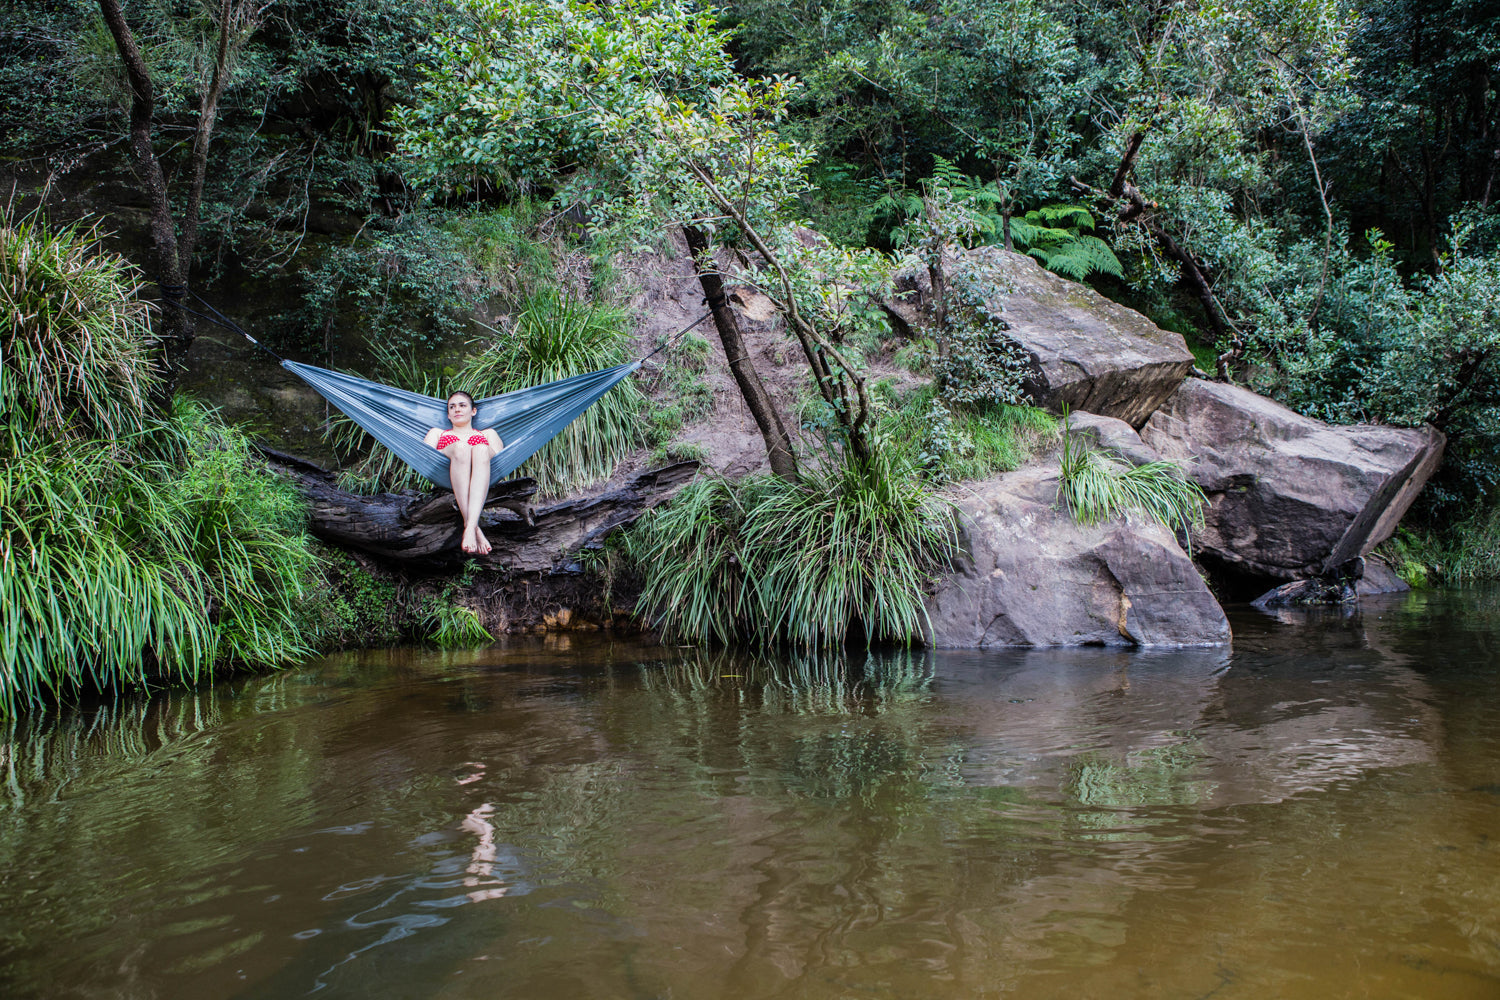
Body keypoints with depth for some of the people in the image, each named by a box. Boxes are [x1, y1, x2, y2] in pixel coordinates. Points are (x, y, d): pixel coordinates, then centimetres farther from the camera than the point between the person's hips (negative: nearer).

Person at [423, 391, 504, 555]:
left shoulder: (488, 434, 37)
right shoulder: (437, 432, 38)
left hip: (484, 474, 0)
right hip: (445, 474, 0)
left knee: (481, 449, -36)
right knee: (461, 446, -35)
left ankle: (470, 526, -55)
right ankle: (474, 528, -50)